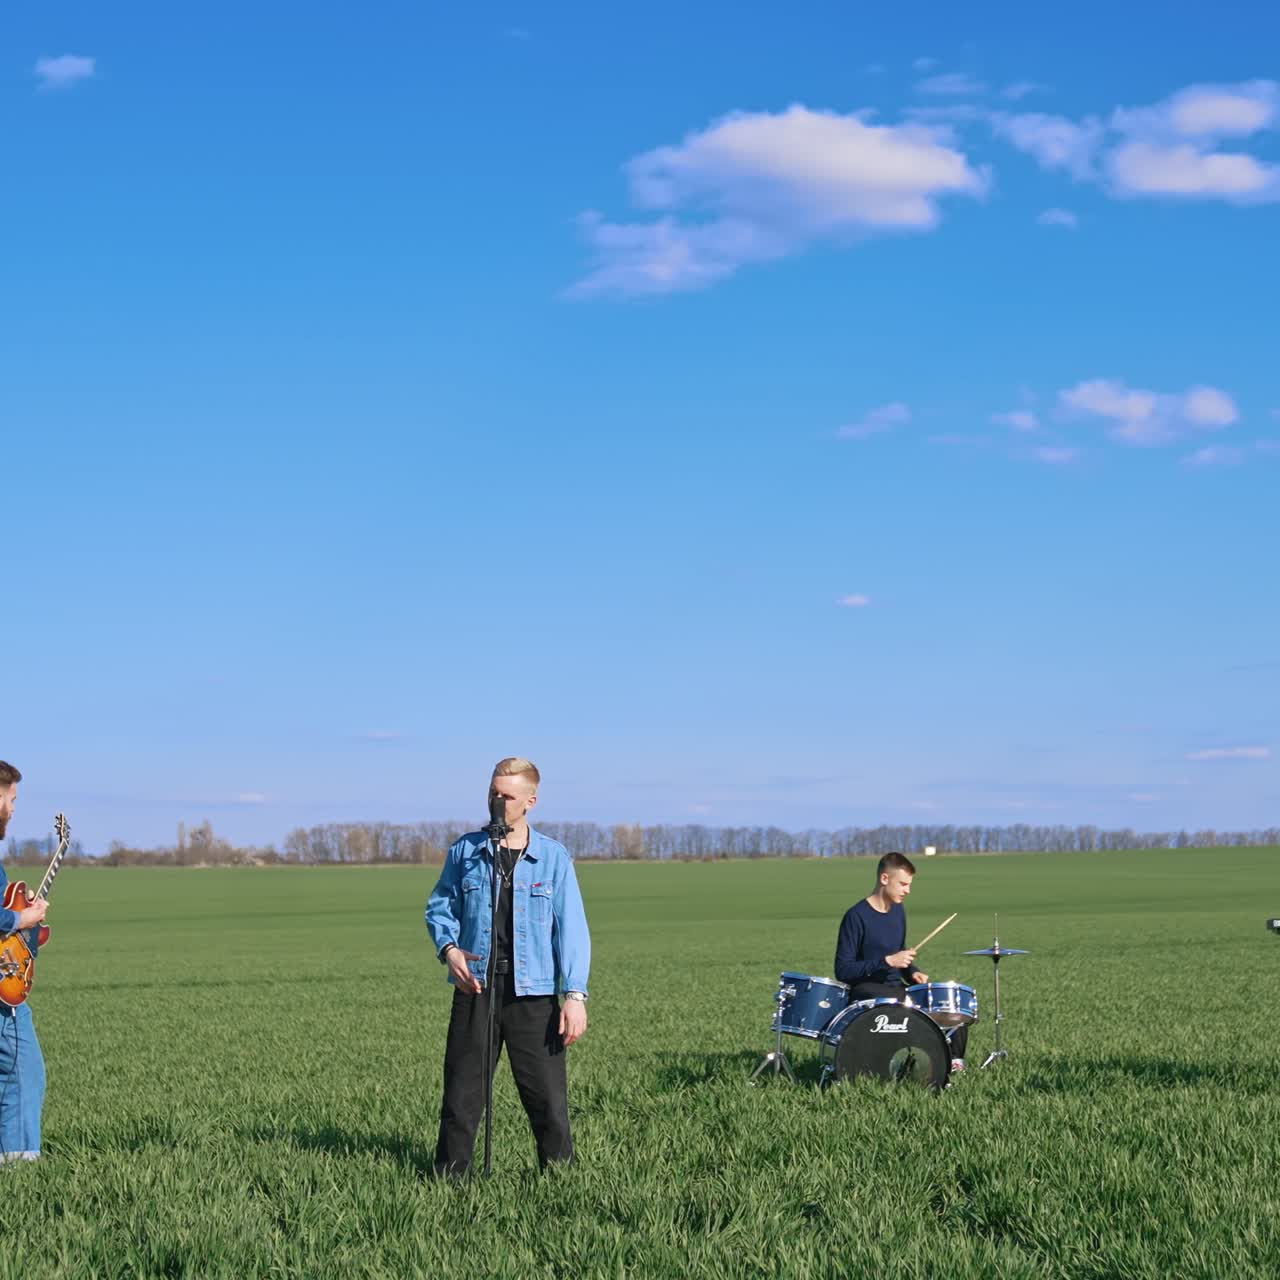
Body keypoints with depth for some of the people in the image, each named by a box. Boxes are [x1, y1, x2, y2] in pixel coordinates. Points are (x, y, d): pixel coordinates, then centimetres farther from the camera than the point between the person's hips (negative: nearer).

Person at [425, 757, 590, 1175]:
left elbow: (571, 927, 0)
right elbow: (439, 907, 15)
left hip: (533, 993, -1)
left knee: (548, 1096, -1)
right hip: (475, 988, 1)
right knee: (461, 1093, 4)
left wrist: (575, 994, -9)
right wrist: (449, 949, -6)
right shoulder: (465, 851, 9)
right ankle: (448, 1173, 15)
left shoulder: (554, 858, 3)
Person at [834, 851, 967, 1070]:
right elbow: (843, 970, -16)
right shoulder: (856, 916, -14)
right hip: (868, 992, -7)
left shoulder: (898, 911, 10)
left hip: (897, 988, 7)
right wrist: (887, 962, -22)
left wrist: (912, 972, 1)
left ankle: (953, 1060, 7)